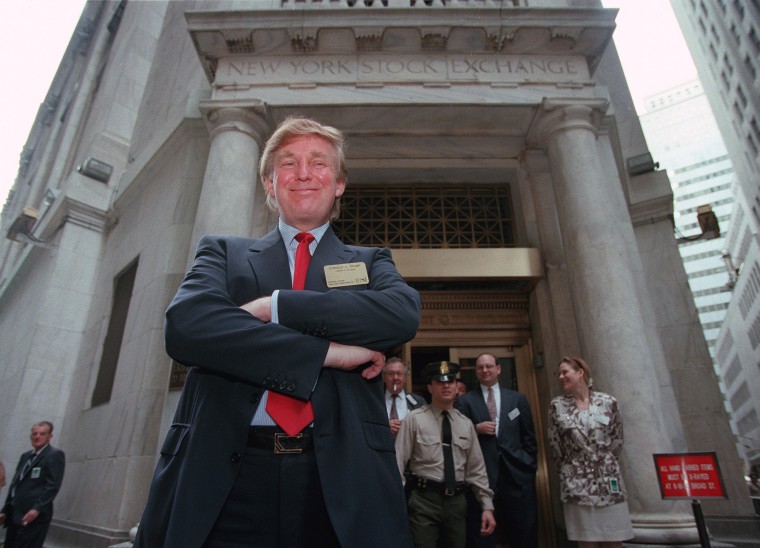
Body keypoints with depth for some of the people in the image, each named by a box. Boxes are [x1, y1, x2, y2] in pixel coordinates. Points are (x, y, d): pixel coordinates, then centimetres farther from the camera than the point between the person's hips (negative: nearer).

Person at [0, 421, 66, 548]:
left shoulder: (55, 455, -7)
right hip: (15, 515, 8)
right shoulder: (25, 456, 18)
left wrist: (37, 509, -22)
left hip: (34, 516, -8)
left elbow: (53, 486, -15)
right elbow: (14, 484, 21)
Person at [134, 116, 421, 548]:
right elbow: (186, 325, -10)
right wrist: (328, 351, -15)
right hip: (224, 481, 0)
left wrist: (274, 305, -14)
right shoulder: (224, 253, 10)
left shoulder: (370, 263, 11)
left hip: (339, 482, 1)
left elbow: (404, 313, -10)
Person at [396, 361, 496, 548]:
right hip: (424, 500, -4)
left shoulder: (466, 424, 7)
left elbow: (476, 469, 9)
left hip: (457, 501, 4)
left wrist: (487, 505, 4)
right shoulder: (414, 419, -6)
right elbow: (398, 461, -7)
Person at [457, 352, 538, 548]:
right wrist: (476, 428, -13)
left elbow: (529, 437, 11)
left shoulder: (518, 398, 11)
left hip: (517, 473, 2)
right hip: (481, 474, -1)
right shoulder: (465, 401, 5)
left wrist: (530, 465, 4)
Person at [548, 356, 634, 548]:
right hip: (576, 484, -1)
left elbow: (617, 441, 9)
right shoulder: (556, 405, -1)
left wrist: (608, 465, 11)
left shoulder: (608, 402, 0)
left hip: (608, 481, 1)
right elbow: (555, 446, 6)